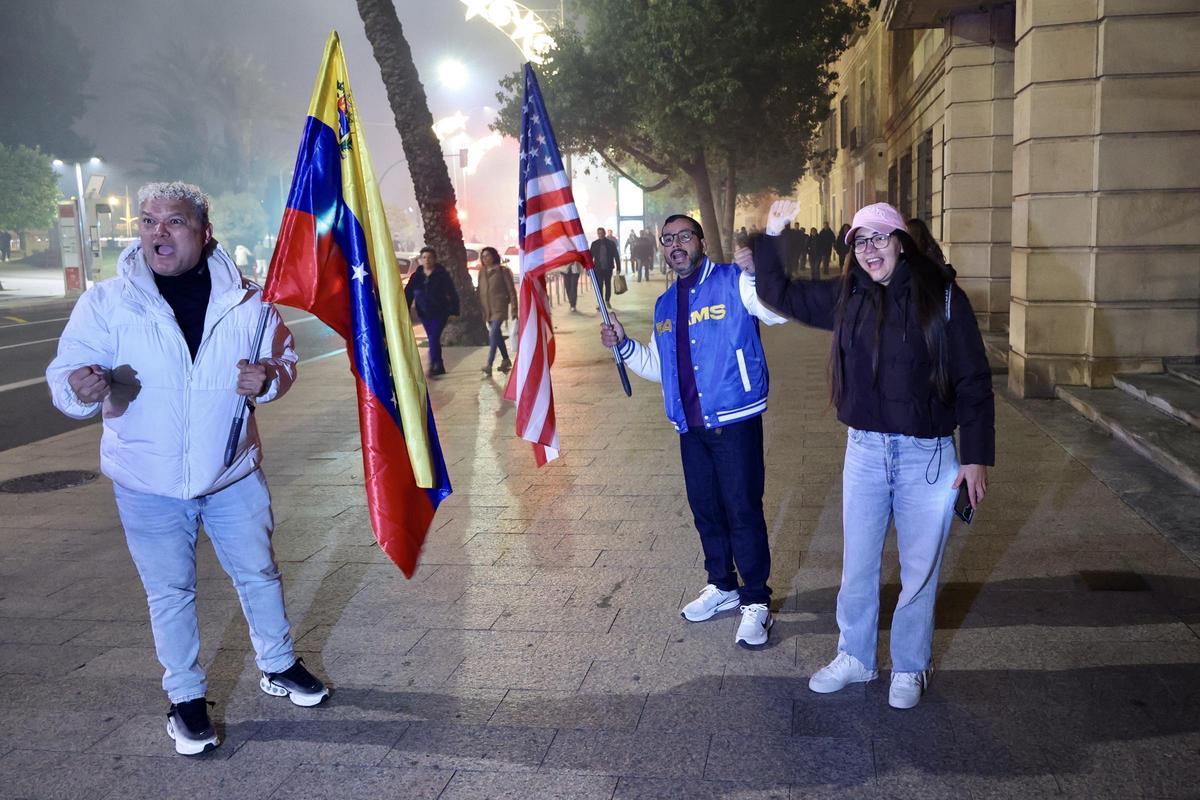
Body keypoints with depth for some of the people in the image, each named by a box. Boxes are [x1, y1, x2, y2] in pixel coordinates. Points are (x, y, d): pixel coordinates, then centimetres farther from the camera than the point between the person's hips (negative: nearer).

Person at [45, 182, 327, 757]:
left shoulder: (243, 299, -5)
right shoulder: (105, 302, -9)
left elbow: (284, 358, 7)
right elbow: (64, 376, -9)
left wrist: (268, 377, -17)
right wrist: (81, 387, -34)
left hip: (233, 472, 2)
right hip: (149, 482, -1)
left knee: (258, 573, 15)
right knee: (170, 592, 9)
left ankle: (277, 666, 38)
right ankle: (185, 697, 28)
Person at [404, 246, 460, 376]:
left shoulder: (442, 274, -7)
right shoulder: (416, 276, 2)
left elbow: (452, 293, -5)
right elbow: (408, 294, 4)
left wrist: (454, 312, -10)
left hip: (440, 312, -4)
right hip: (424, 313, 4)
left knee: (434, 337, -18)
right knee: (433, 339, 10)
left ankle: (433, 364, -19)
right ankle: (439, 367, 19)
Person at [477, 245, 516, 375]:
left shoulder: (502, 271, -4)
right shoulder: (482, 272, 11)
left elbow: (511, 290, -4)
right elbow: (480, 291, 15)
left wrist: (514, 309, -8)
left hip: (499, 307, -6)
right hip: (487, 308, 6)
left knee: (493, 334, -16)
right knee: (497, 335, 14)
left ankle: (489, 365, -20)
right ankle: (506, 360, 29)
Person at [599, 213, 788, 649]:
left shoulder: (734, 282, -6)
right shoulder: (665, 305, 15)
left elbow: (780, 309, -22)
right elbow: (657, 367, 22)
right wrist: (623, 344, 7)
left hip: (735, 420, -7)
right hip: (690, 425, 7)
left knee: (743, 510, -3)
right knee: (705, 510, 16)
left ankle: (756, 601, 12)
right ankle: (722, 586, 35)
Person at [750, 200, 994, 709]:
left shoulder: (941, 296, -9)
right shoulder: (845, 296, 3)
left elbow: (973, 383, -7)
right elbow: (778, 294, 14)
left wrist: (976, 457, -10)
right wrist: (771, 236, 2)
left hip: (928, 456, -3)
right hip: (864, 450, 3)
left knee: (919, 570, 11)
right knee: (857, 565, 14)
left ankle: (910, 668, 30)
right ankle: (855, 658, 34)